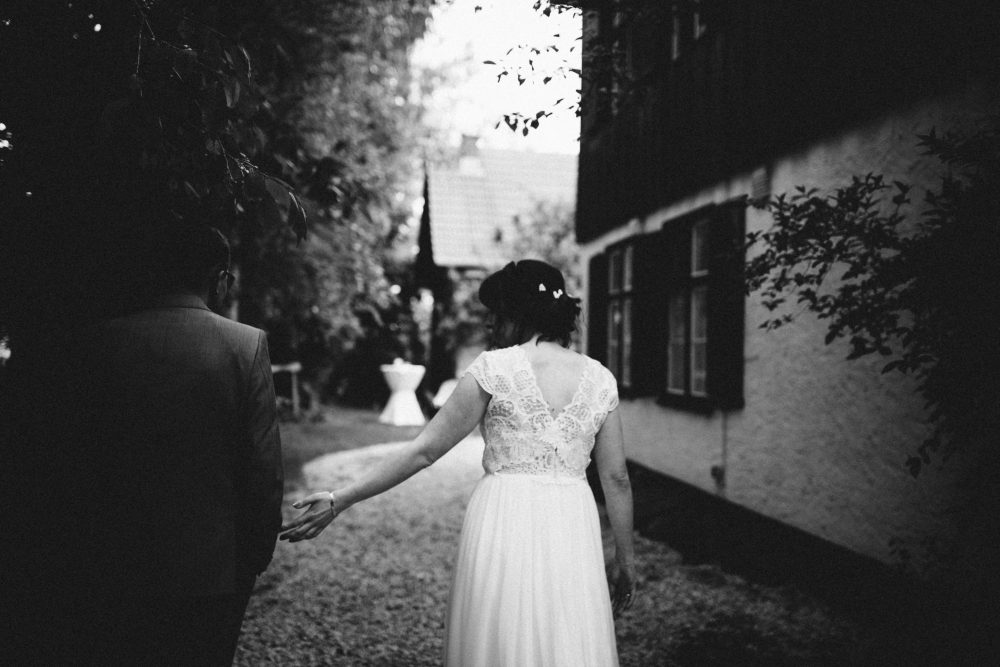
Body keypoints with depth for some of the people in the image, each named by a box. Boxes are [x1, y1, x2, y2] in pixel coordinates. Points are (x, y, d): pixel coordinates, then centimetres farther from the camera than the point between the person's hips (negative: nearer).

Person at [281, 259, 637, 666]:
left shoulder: (495, 368, -6)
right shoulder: (600, 379, 4)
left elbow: (424, 451, -6)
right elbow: (616, 478, 7)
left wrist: (340, 500, 0)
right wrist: (625, 562, 17)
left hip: (505, 524, -3)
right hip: (574, 530, 3)